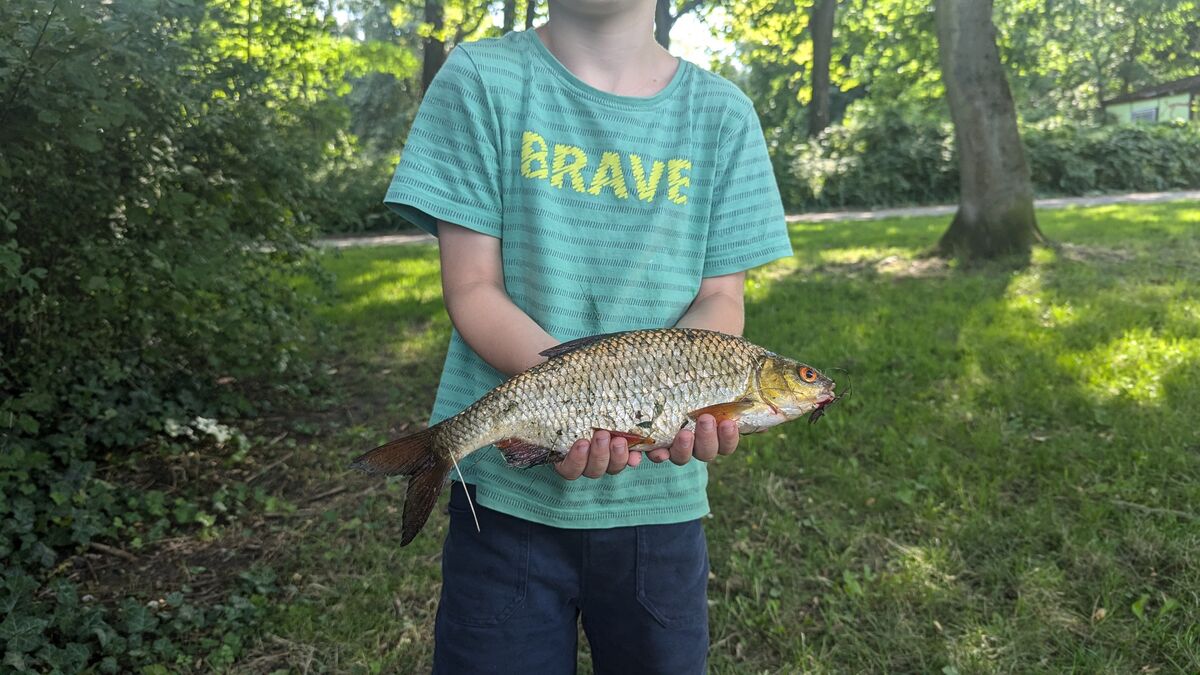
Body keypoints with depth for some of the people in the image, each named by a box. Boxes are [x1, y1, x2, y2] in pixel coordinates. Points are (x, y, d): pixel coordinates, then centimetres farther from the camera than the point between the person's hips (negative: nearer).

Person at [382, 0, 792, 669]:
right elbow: (472, 289, -6)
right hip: (505, 490, -1)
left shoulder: (723, 113, 3)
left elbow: (719, 300, 3)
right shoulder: (482, 78, -2)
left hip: (661, 495, 2)